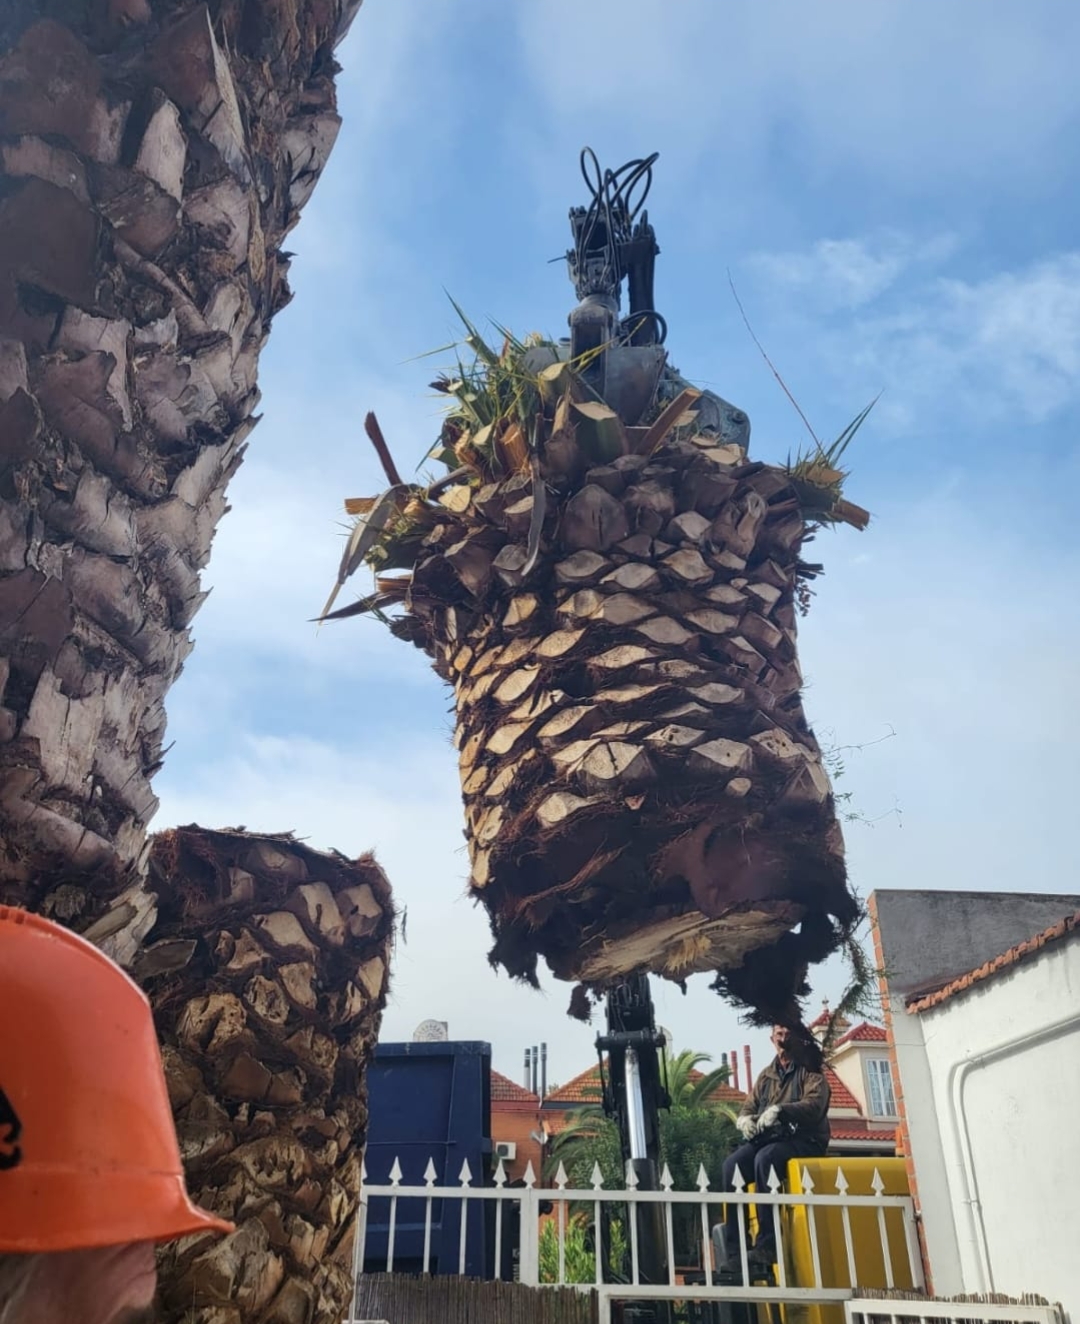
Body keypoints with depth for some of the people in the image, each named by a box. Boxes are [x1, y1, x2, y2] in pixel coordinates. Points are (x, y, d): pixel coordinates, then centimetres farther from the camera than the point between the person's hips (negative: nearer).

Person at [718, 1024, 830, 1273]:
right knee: (733, 1163, -24)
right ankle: (734, 1249, -24)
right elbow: (748, 1108, 14)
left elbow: (814, 1106, -14)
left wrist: (780, 1110, -32)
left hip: (803, 1140, -5)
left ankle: (767, 1243, -32)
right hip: (768, 1138, 5)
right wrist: (744, 1120, -12)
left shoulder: (810, 1070, 3)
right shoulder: (766, 1075, 19)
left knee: (765, 1158, -36)